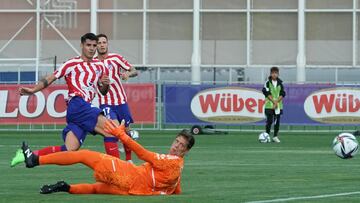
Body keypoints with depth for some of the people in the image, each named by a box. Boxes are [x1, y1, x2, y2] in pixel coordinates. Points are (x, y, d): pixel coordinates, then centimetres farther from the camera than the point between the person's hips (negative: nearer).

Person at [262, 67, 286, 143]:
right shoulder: (268, 82, -1)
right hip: (269, 105, -3)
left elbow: (282, 94, 4)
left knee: (277, 121, 3)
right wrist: (273, 101, -14)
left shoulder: (280, 83, 7)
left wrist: (277, 101, -10)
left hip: (278, 105, 3)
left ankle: (275, 136, 11)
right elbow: (266, 93, -7)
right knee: (269, 121, -7)